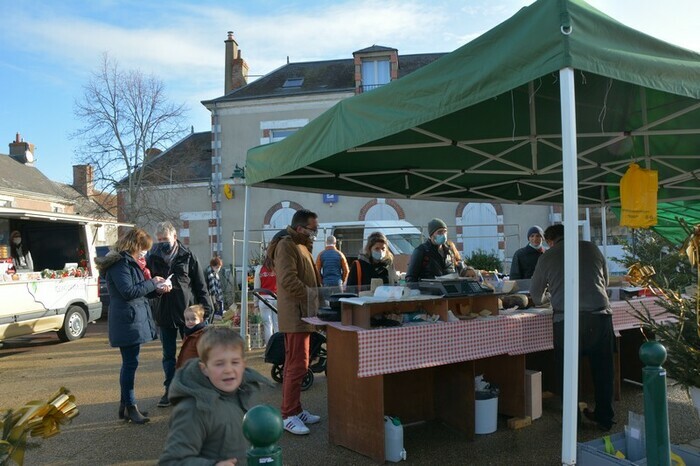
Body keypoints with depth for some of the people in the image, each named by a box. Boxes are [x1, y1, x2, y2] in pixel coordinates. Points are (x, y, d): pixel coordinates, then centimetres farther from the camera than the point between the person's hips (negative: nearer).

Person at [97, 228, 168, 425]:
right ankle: (129, 406, 4)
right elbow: (128, 291, -21)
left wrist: (156, 286, 7)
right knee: (130, 363, -5)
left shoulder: (128, 262, 19)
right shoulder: (120, 264, -14)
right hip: (127, 321, -11)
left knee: (129, 363, 14)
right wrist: (152, 283, -12)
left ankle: (126, 405, 23)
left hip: (134, 319, 11)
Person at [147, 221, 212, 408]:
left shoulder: (187, 256, -1)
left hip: (187, 311, -2)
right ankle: (170, 389, 22)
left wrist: (205, 307, -6)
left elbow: (200, 283, -1)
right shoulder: (152, 257, 4)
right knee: (168, 354, 11)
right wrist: (156, 287, -15)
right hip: (164, 313, 2)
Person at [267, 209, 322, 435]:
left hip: (302, 314, 10)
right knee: (297, 365, -9)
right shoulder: (286, 246, -13)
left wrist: (318, 293, 9)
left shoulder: (302, 246, 19)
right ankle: (289, 415, -1)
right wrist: (313, 294, -20)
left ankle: (295, 410, 24)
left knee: (295, 364, 15)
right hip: (295, 314, -10)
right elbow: (288, 280, -24)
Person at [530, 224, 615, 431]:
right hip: (599, 314, 3)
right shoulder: (591, 248, 11)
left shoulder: (547, 257, 6)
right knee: (602, 369, 16)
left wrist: (542, 301, 39)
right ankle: (605, 418, 27)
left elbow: (535, 294, 16)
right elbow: (605, 281, 23)